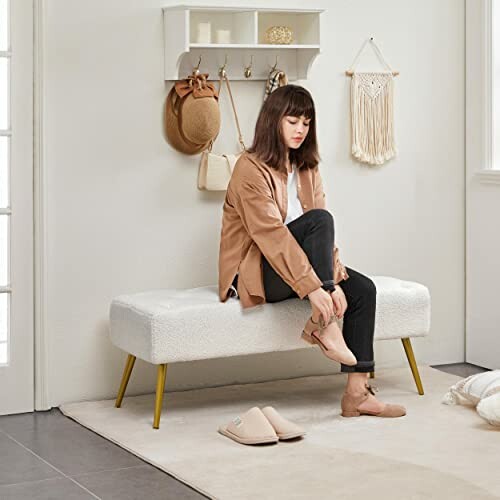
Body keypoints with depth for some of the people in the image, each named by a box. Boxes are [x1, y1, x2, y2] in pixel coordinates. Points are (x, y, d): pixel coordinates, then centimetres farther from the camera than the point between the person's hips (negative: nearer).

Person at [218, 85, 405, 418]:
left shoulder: (308, 169, 10)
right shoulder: (251, 169, -15)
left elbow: (325, 236, 0)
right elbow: (271, 234, -26)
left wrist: (334, 279, -16)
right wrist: (313, 287, -34)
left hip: (297, 264, 8)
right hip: (256, 272, -8)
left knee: (363, 289, -12)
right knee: (318, 219, -28)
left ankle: (357, 393, -12)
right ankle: (323, 323, -30)